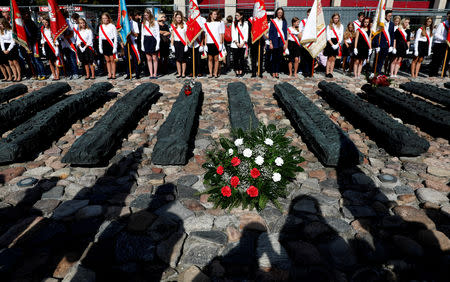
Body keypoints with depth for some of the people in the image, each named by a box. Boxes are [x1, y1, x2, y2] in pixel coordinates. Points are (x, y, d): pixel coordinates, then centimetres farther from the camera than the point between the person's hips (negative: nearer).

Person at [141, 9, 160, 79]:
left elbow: (157, 34, 0)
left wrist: (158, 44, -9)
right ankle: (151, 74, 4)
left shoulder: (155, 23, 3)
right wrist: (142, 44, 7)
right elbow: (142, 34, 15)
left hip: (153, 40, -4)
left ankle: (155, 74, 4)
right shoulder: (143, 23, 15)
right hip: (146, 41, 4)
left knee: (154, 58, -3)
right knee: (148, 59, 2)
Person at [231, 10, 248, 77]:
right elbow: (233, 33, 4)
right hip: (235, 44, 1)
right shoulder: (234, 23, 11)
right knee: (235, 58, -2)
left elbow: (246, 34, 2)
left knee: (242, 58, -2)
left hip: (242, 44, -1)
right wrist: (236, 42, -8)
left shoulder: (245, 23, 7)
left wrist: (243, 42, -10)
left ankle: (241, 72, 2)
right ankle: (237, 72, 3)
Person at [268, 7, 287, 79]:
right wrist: (270, 43, -8)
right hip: (275, 41, -2)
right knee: (274, 57, 0)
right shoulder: (273, 21, 2)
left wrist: (285, 43, 3)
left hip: (281, 41, 3)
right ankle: (273, 72, 8)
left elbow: (285, 32, 10)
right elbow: (270, 32, 0)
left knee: (279, 57, 2)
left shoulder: (284, 22, 11)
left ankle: (277, 72, 7)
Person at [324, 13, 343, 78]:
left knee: (333, 59, 1)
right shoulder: (329, 26, 3)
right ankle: (327, 72, -3)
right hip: (330, 43, -2)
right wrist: (332, 44, -14)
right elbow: (328, 37, -4)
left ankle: (331, 72, 2)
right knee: (330, 58, -5)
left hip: (337, 43, 2)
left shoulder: (341, 26, 8)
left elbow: (341, 36, 3)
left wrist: (337, 44, -11)